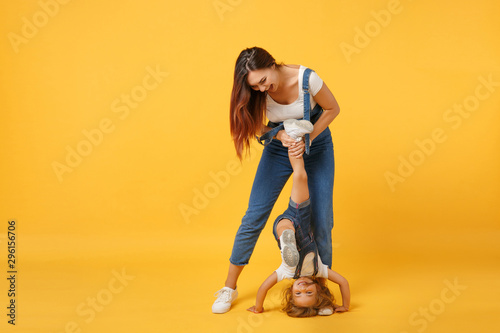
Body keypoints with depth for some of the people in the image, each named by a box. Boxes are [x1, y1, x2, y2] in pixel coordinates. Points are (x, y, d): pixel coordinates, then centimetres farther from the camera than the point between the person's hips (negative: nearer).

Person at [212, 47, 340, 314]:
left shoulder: (306, 79, -28)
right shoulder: (258, 92, -20)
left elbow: (332, 109, -12)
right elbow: (257, 126, -5)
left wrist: (306, 140, -21)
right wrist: (280, 134, -26)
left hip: (316, 145, -1)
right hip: (279, 148, 2)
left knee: (321, 221, -4)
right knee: (254, 216, -3)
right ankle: (229, 287, 10)